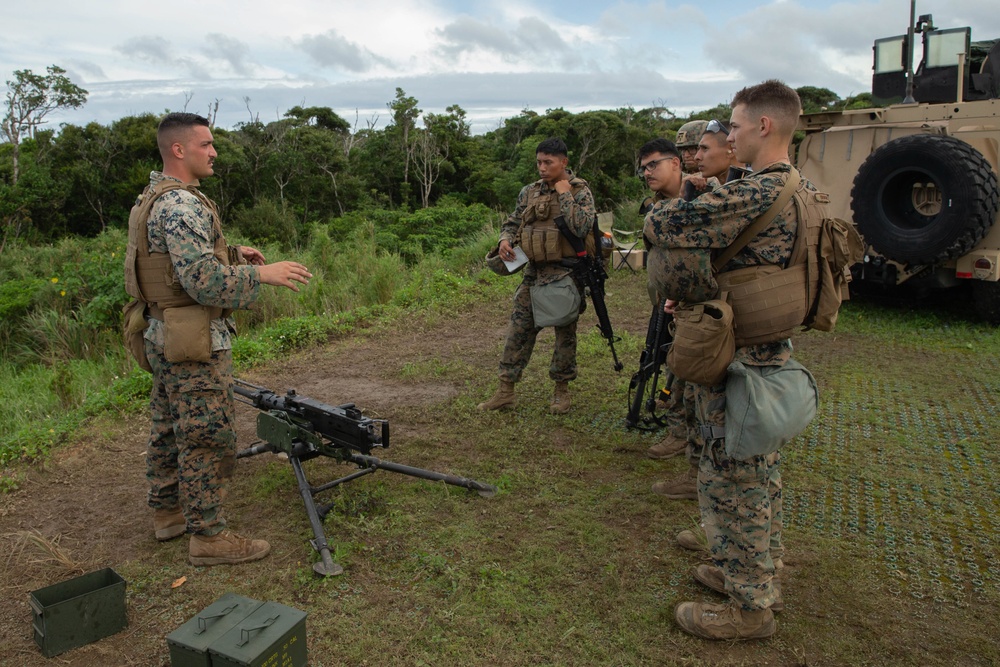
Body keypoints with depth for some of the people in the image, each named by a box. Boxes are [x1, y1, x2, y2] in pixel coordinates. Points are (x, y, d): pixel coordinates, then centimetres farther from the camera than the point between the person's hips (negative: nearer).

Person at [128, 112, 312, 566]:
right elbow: (205, 281, -27)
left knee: (168, 430, 20)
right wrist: (261, 274, -20)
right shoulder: (182, 205, -20)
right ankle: (207, 536, 9)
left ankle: (167, 512, 35)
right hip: (195, 342, -11)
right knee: (207, 439, -2)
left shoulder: (155, 198, 13)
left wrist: (230, 252, 14)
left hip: (163, 336, 11)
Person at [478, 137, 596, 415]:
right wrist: (505, 239, -6)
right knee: (519, 329, 3)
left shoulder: (580, 192, -4)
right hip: (534, 271, 4)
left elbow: (582, 228, -20)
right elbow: (512, 222, 16)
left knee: (565, 332, 7)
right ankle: (505, 391, 10)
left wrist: (564, 193, -15)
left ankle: (561, 389, 23)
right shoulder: (530, 192, 9)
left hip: (566, 274, -4)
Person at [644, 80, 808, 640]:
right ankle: (764, 578, 39)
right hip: (774, 355, 10)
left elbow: (660, 224, -22)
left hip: (739, 363, -10)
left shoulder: (754, 196, -24)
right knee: (762, 477, 21)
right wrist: (696, 291, 8)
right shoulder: (806, 193, 9)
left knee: (732, 482, 3)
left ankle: (748, 609, 18)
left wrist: (682, 199, 1)